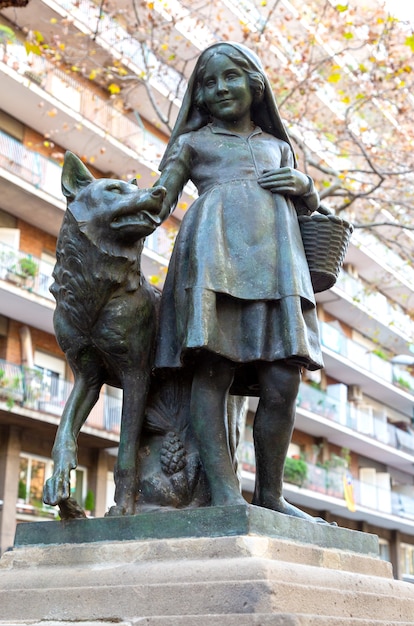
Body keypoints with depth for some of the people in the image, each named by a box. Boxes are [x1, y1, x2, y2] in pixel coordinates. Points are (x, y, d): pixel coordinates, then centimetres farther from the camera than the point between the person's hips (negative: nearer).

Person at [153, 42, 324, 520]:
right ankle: (224, 491, -23)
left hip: (276, 256, 3)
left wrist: (303, 186, 11)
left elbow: (308, 210, 33)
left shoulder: (278, 147, 32)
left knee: (282, 383, -11)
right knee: (213, 369, -19)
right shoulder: (192, 143, 23)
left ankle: (271, 496, -2)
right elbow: (159, 198, 12)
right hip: (215, 248, -3)